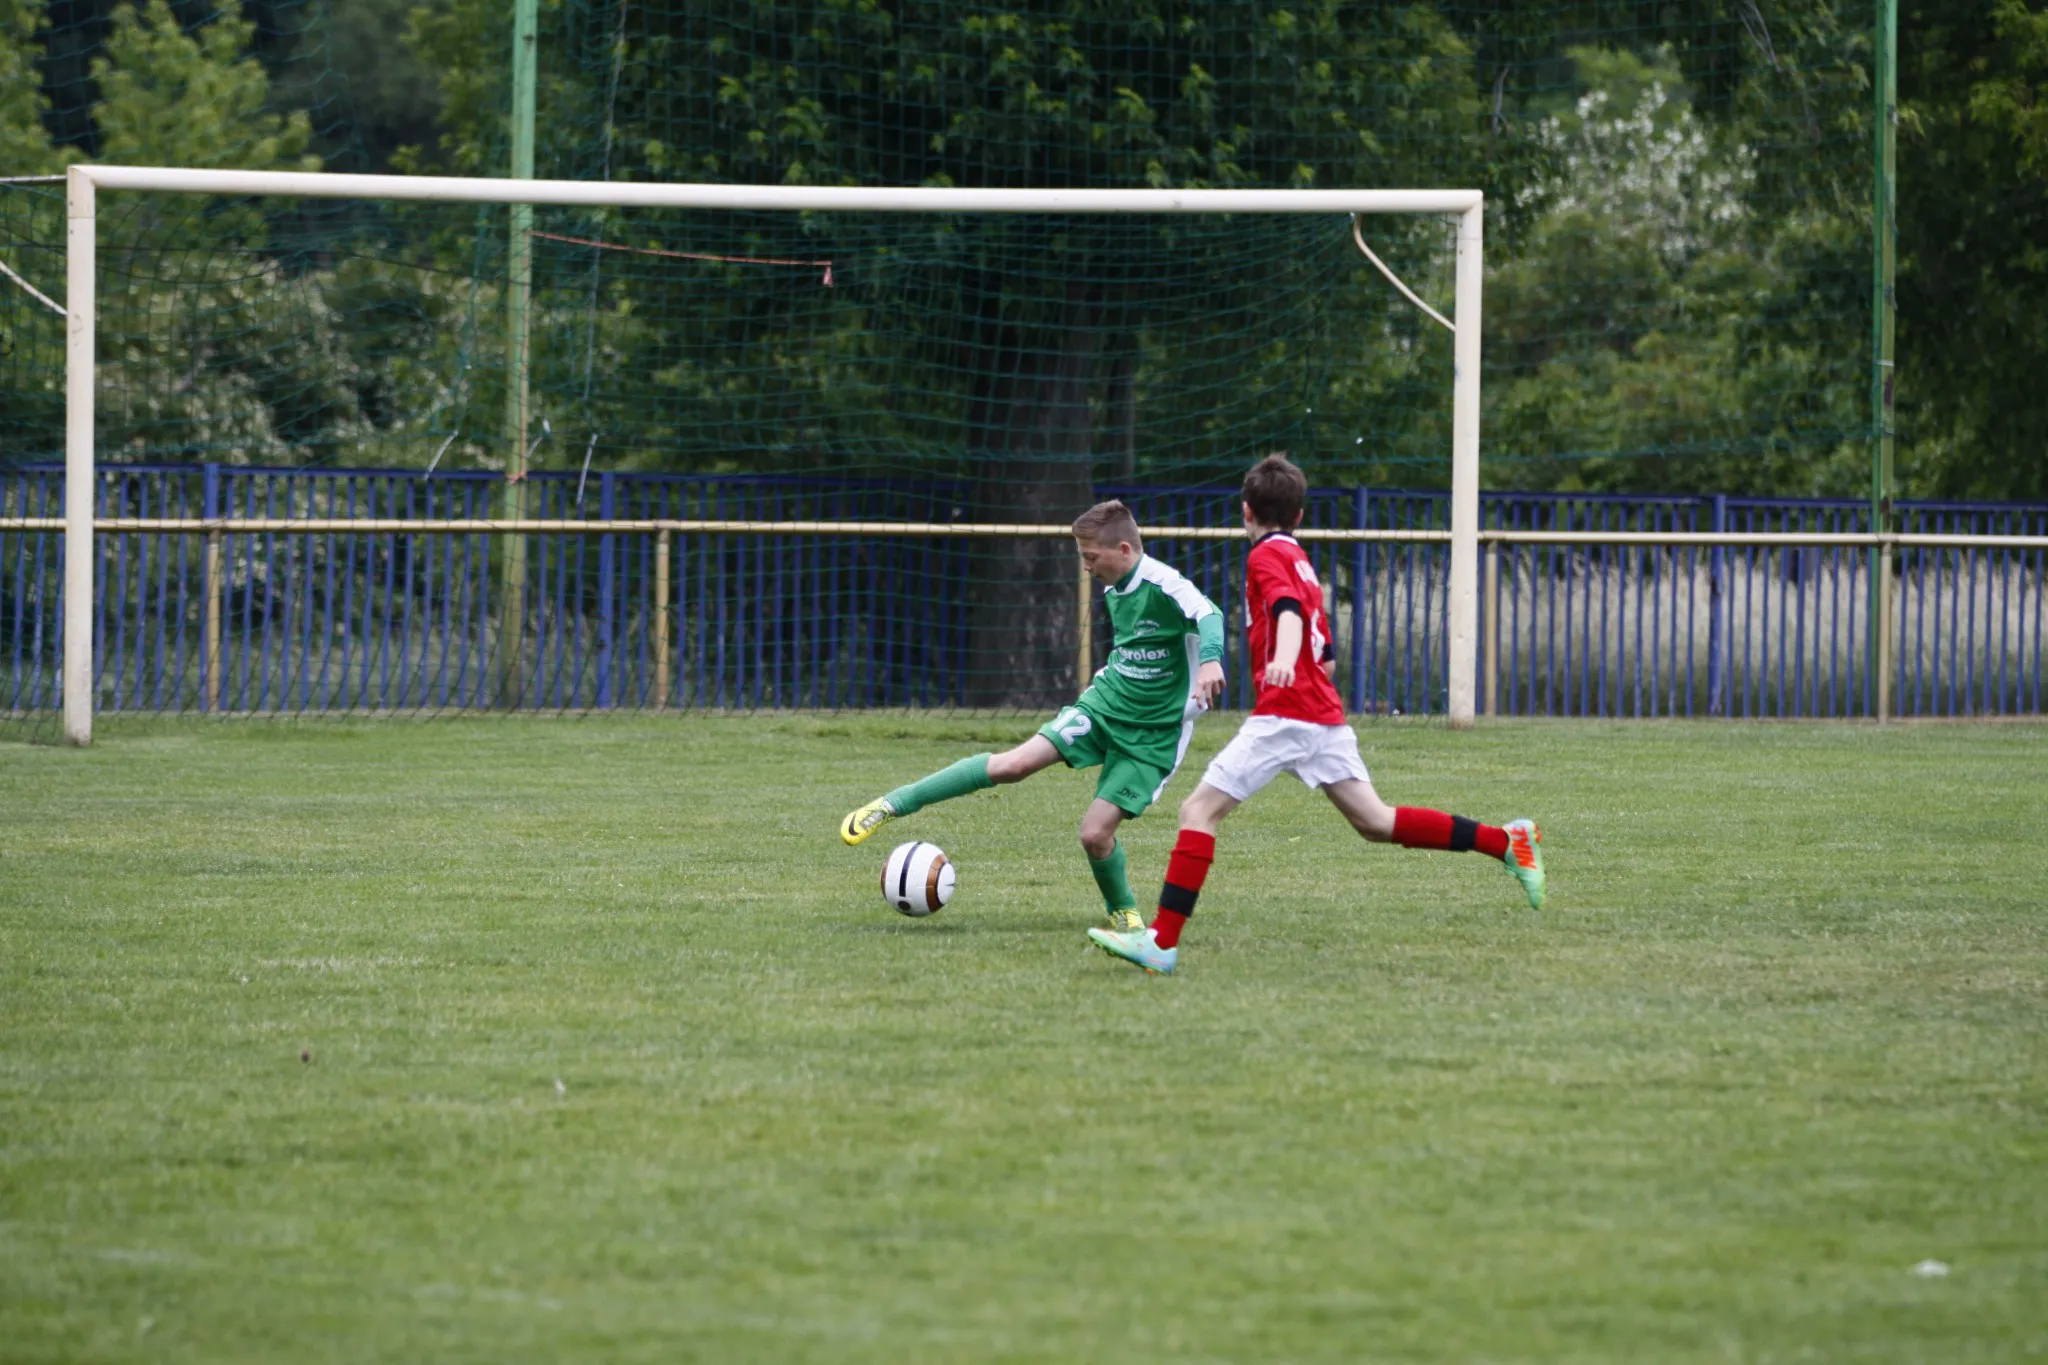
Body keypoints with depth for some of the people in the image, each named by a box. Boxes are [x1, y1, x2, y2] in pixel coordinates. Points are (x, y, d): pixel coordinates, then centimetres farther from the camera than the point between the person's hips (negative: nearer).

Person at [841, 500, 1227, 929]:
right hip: (1105, 702, 6)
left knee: (1095, 834, -14)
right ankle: (894, 804, -10)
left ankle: (1124, 913, 16)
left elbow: (1208, 616, -36)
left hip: (1152, 733, -6)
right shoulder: (1113, 591, 7)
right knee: (1016, 762, -13)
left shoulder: (1165, 587, -19)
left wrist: (1209, 660, -54)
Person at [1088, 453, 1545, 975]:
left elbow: (1289, 612, -24)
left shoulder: (1268, 555, -3)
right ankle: (1508, 841, 6)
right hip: (1326, 717, 9)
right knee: (1376, 822, 10)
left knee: (1199, 810, -9)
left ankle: (1162, 941, -16)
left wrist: (1283, 659, -42)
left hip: (1284, 716, -9)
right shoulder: (1301, 560, 22)